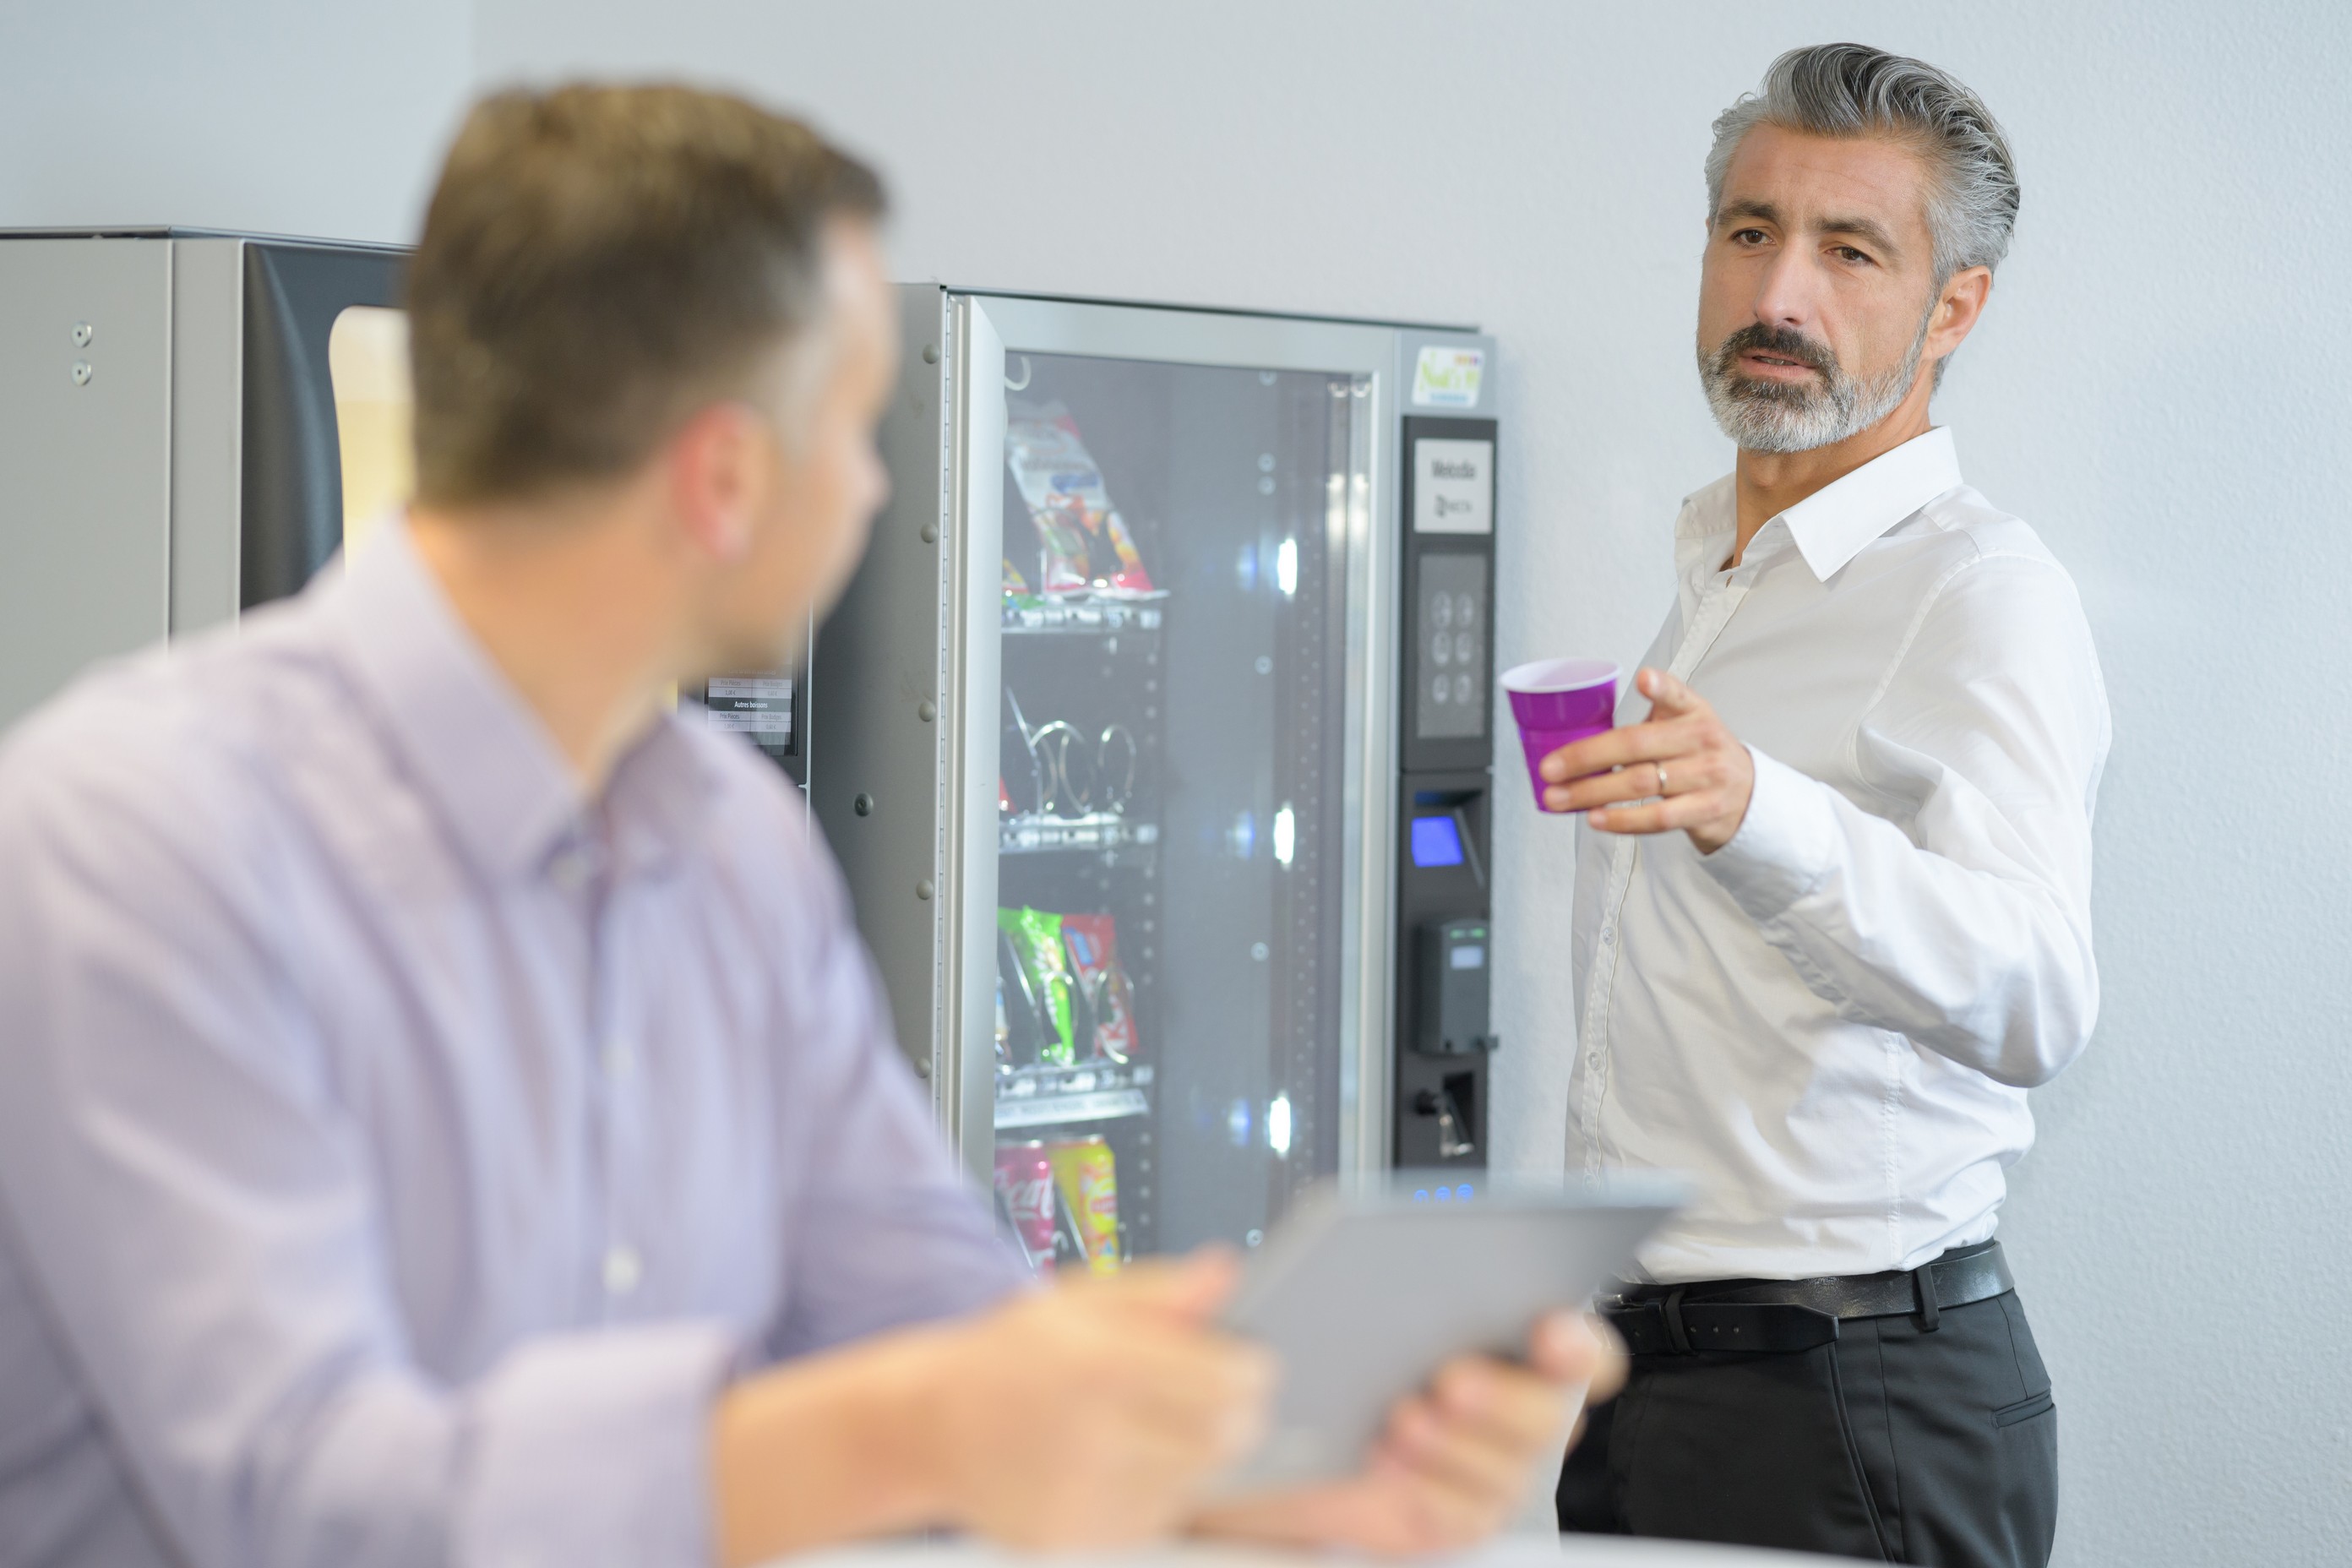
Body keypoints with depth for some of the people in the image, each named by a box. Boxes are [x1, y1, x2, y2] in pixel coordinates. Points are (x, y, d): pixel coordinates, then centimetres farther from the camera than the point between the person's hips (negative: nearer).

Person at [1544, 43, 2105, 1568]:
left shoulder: (1981, 591, -13)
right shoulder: (1712, 573, 15)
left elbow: (2029, 1002, -31)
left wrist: (1761, 820, -47)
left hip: (1855, 1405, -8)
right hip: (1633, 1381, 8)